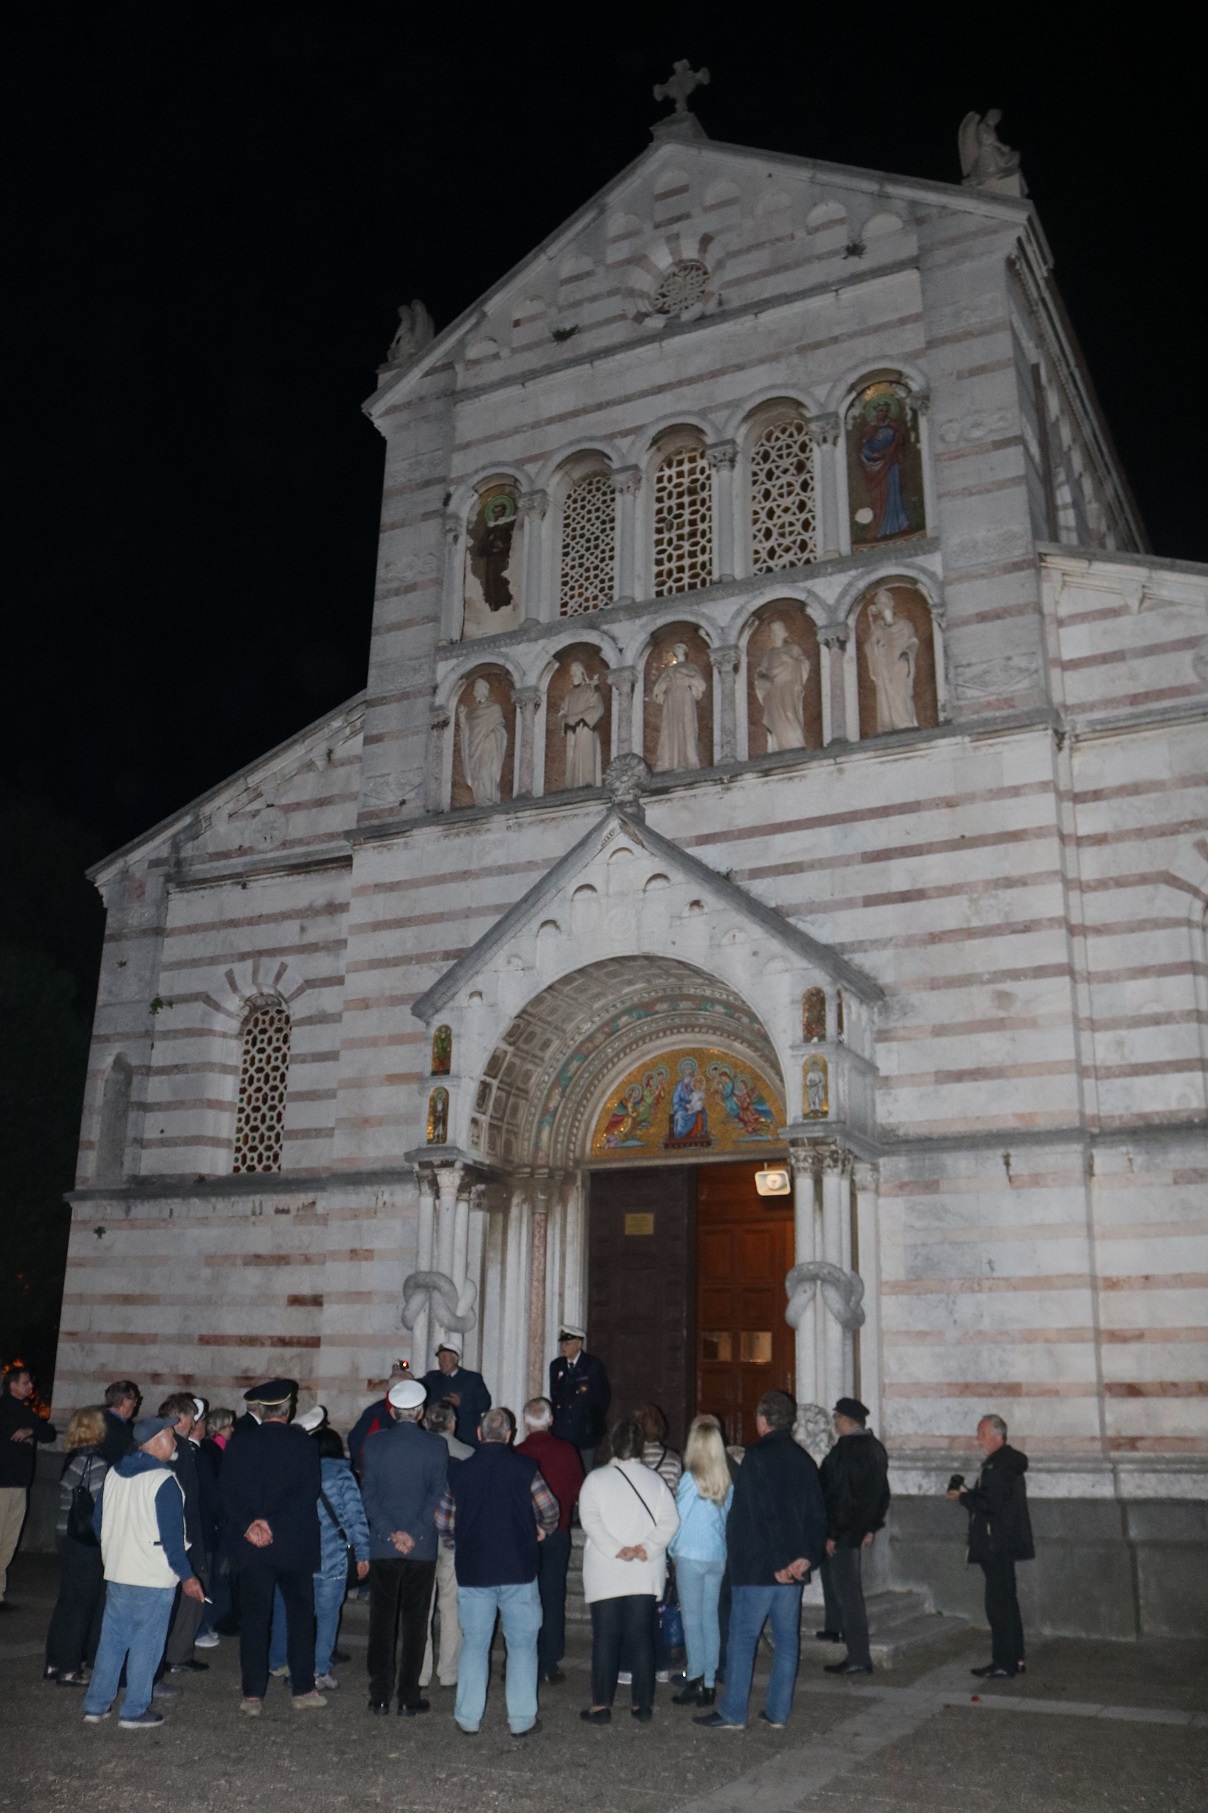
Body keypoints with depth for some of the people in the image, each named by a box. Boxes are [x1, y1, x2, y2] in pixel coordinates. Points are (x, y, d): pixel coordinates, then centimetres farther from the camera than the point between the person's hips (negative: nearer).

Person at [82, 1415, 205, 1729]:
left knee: (112, 1639, 15)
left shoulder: (114, 1474, 5)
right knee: (145, 1644, 3)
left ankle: (95, 1705, 21)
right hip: (154, 1578, -7)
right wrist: (186, 1576, -8)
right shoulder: (163, 1481, -17)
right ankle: (135, 1712, 9)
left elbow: (97, 1521, 14)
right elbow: (172, 1537, -17)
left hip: (116, 1574, 7)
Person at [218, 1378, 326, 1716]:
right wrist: (275, 1524, -13)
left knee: (254, 1620, 7)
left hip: (252, 1547, 1)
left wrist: (250, 1526, -12)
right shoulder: (304, 1445, -5)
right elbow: (308, 1494, -11)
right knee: (300, 1616, 12)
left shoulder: (239, 1444, -3)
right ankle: (303, 1691, 17)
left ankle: (253, 1696, 9)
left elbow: (230, 1493, -7)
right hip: (296, 1547, 0)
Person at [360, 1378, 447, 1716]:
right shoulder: (436, 1446, -4)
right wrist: (413, 1534, -10)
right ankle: (409, 1697, 9)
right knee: (414, 1621, 7)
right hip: (422, 1548, -1)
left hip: (382, 1546, 1)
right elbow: (438, 1495, -9)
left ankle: (380, 1696, 12)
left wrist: (390, 1532, -8)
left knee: (382, 1621, 9)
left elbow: (368, 1493, -5)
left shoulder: (375, 1444, -1)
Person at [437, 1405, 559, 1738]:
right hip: (518, 1570, -2)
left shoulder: (460, 1471, -1)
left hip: (473, 1571, 2)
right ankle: (521, 1719, 10)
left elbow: (443, 1523, 4)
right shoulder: (524, 1467, -6)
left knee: (474, 1643, 12)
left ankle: (468, 1718, 15)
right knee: (522, 1644, 8)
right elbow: (550, 1510, -4)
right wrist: (543, 1530, 17)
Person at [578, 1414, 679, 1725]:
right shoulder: (654, 1480, 5)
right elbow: (670, 1520, -3)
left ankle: (601, 1705, 6)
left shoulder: (596, 1479, -2)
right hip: (646, 1574, 2)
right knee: (641, 1636, 7)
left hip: (605, 1574, -2)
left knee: (605, 1637, 4)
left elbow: (590, 1519, -13)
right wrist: (646, 1548, -9)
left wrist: (616, 1550, -15)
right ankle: (643, 1704, 10)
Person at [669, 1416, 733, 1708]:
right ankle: (709, 1683, 12)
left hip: (691, 1556, -5)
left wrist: (673, 1551, 8)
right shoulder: (727, 1481, 1)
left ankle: (695, 1680, 0)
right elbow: (727, 1517, 9)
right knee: (711, 1618, 10)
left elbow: (679, 1517, -6)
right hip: (718, 1556, 5)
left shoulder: (691, 1478, -13)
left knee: (692, 1619, 2)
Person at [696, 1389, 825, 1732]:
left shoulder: (756, 1457, -13)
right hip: (793, 1570, 7)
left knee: (742, 1639, 2)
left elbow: (757, 1515, -19)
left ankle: (732, 1713, 7)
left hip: (756, 1567, -7)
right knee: (787, 1639, 11)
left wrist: (776, 1564, -15)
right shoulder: (803, 1460, 9)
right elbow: (817, 1514, 7)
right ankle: (778, 1712, 16)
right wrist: (807, 1557, -1)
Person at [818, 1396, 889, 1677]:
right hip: (859, 1527, 9)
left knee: (847, 1593, -4)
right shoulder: (875, 1448, 10)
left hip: (841, 1531, -9)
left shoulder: (845, 1450, -20)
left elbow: (836, 1495, -22)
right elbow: (882, 1494, 15)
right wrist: (871, 1527, 19)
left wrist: (831, 1534, -18)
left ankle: (858, 1659, -1)